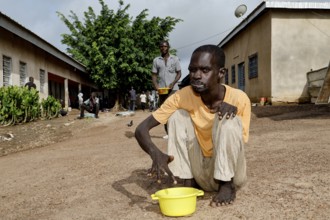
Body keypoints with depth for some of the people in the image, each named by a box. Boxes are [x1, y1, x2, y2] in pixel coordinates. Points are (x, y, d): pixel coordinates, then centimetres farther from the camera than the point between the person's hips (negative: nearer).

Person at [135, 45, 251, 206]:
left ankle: (227, 185, -13)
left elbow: (238, 144, -12)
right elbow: (141, 129, -19)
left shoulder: (239, 99, -18)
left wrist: (233, 113, -31)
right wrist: (156, 154, -41)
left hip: (231, 173, -1)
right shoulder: (182, 97, -16)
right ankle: (188, 182, -12)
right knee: (178, 116, -19)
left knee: (230, 120, -28)